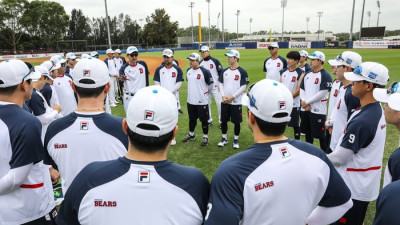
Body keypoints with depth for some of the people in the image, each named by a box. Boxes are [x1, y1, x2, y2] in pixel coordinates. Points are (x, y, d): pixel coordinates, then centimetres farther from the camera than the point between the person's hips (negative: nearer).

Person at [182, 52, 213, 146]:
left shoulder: (205, 71, -14)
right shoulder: (188, 71, 6)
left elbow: (210, 85, -6)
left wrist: (204, 93, 4)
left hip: (202, 101, -6)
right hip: (190, 100, 6)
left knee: (204, 120, 4)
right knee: (192, 119, 19)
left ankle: (205, 137, 18)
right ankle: (191, 135, 35)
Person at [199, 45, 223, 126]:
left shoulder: (215, 61, -5)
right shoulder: (200, 63, 8)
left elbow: (221, 72, -5)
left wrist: (220, 84, -9)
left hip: (216, 87, -4)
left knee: (219, 103, -4)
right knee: (207, 104, 9)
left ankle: (221, 121, 7)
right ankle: (209, 120, 23)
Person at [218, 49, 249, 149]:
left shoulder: (242, 72, -7)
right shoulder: (224, 71, 8)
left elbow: (243, 87, -10)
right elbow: (221, 84, 10)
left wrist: (232, 97, -16)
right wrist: (223, 96, -6)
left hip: (236, 102, -4)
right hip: (224, 102, 5)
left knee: (236, 122, 5)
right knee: (223, 121, 11)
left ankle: (236, 140, 22)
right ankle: (224, 138, 28)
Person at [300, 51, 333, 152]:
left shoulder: (325, 75, -11)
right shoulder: (307, 74, 12)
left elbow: (322, 93, -17)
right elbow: (301, 89, 11)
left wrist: (306, 102, -13)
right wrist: (304, 103, -4)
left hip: (318, 110, -7)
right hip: (305, 109, 7)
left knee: (320, 134, 0)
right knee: (308, 132, 18)